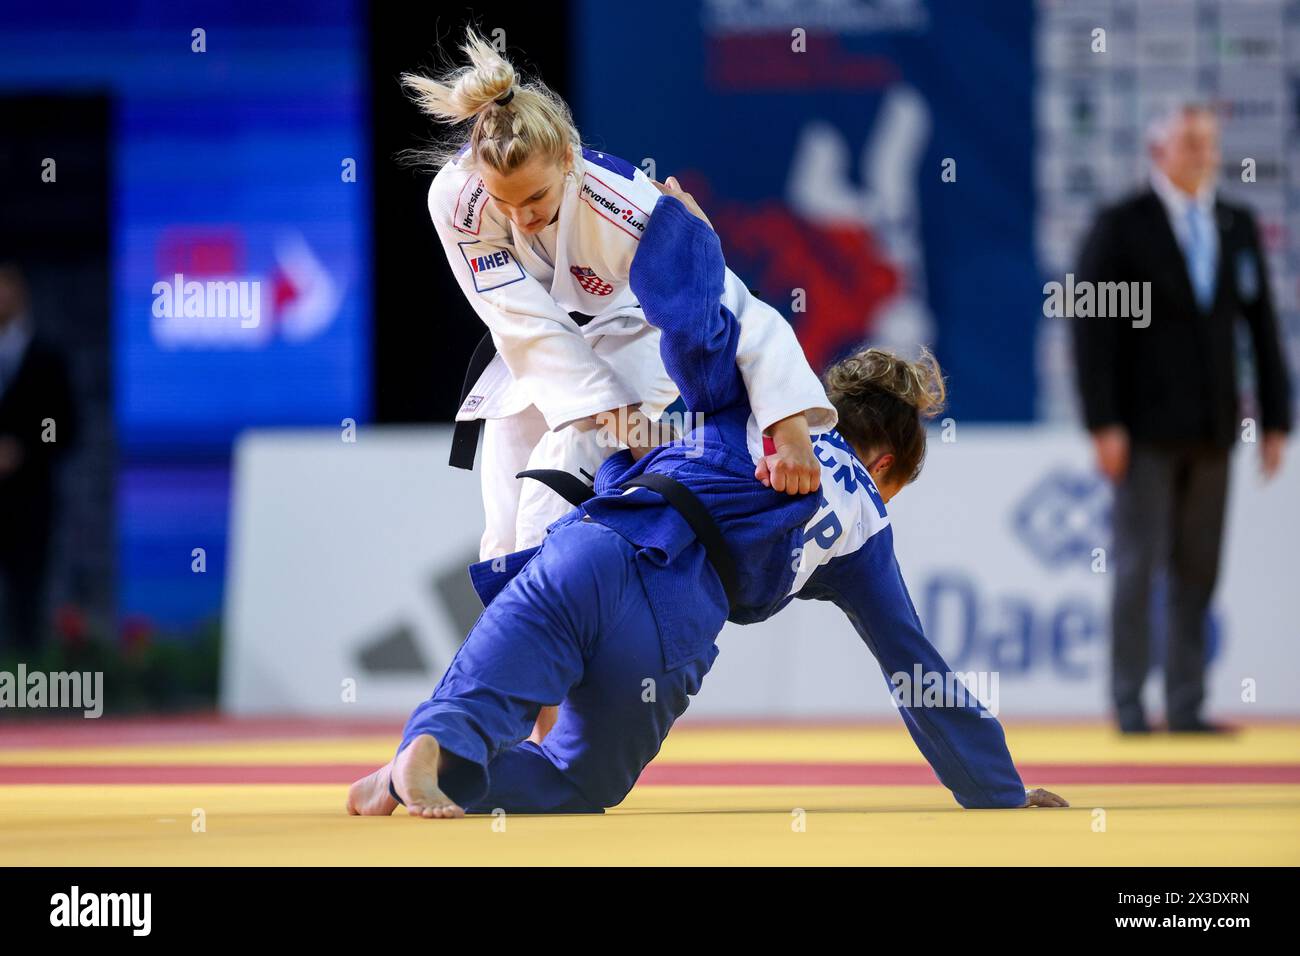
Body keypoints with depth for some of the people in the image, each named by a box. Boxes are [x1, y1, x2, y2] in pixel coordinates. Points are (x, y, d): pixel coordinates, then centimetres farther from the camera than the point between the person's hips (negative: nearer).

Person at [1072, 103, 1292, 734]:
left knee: (1198, 571, 4)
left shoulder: (1238, 227, 10)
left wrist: (1275, 418, 7)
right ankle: (1130, 706, 1)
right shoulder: (1120, 228, -3)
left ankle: (1186, 706, 8)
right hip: (1145, 432, -4)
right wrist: (1103, 426, -13)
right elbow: (1092, 330, -7)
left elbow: (1261, 325, 12)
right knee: (1138, 566, -3)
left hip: (1210, 431, 4)